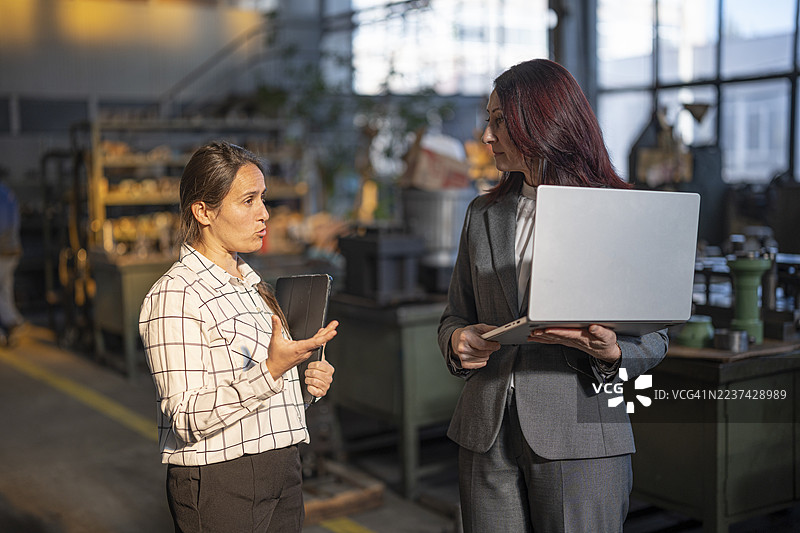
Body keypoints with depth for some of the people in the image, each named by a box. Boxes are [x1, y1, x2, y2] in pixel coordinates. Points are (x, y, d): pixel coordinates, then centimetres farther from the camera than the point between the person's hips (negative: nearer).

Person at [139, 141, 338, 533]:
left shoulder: (249, 284, 13)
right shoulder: (175, 294, -14)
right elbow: (187, 420, -21)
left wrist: (308, 380, 4)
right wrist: (271, 370, -31)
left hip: (281, 476, 8)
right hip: (218, 485, -7)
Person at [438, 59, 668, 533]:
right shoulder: (483, 214, 13)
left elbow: (654, 337, 0)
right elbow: (456, 314, 17)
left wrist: (609, 351, -21)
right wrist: (458, 342, -6)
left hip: (579, 436, -4)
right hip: (487, 435, 4)